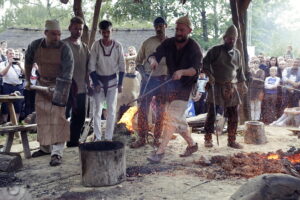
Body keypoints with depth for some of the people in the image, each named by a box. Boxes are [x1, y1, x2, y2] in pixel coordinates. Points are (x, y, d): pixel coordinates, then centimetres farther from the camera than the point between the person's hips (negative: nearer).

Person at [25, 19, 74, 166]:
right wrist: (27, 80, 12)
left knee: (58, 116, -11)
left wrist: (59, 94, -29)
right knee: (42, 115, 10)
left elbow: (67, 73, -23)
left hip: (59, 84, -4)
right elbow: (28, 62, 12)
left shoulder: (65, 49, -19)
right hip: (42, 83, 4)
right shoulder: (35, 45, -8)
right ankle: (45, 147, 25)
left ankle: (57, 153, -8)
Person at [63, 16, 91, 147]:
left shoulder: (84, 47, 14)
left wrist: (88, 85, 14)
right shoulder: (64, 45, -6)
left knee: (80, 117, 13)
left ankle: (73, 142, 26)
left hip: (81, 88, 7)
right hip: (68, 88, -7)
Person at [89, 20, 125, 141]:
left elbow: (122, 65, 1)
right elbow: (91, 65, -4)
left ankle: (109, 137, 11)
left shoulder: (118, 46, -4)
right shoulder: (96, 45, -6)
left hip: (112, 80, 0)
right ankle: (97, 137, 12)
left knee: (111, 110, 3)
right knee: (97, 109, 2)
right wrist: (96, 83, -9)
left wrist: (120, 83, -1)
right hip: (98, 79, 0)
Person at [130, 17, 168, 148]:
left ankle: (157, 138, 18)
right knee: (142, 109, -1)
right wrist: (143, 73, -8)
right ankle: (142, 138, 9)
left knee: (161, 110, 6)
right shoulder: (148, 42, 4)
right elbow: (138, 61, 9)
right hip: (148, 79, 0)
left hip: (163, 80, 0)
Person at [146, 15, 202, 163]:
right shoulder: (168, 43, -2)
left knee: (172, 117, -15)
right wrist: (153, 60, -37)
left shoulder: (194, 48, -15)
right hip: (171, 83, 6)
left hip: (185, 86, -6)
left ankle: (160, 151, -10)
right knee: (178, 119, 14)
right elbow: (154, 55, -13)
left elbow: (196, 69, -27)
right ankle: (192, 144, 34)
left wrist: (182, 72, -47)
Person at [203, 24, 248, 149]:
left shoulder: (237, 53, 13)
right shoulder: (216, 50, -2)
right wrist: (209, 75, -18)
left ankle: (232, 140, 16)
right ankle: (208, 139, 9)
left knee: (233, 116, 5)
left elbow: (240, 70, 21)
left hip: (232, 88, 5)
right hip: (216, 86, -4)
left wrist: (242, 83, 14)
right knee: (212, 113, -2)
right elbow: (205, 63, -4)